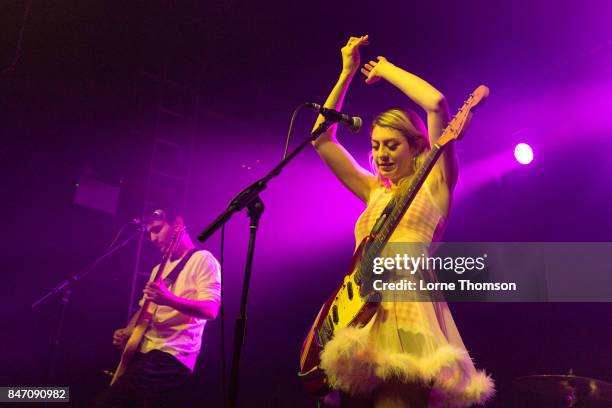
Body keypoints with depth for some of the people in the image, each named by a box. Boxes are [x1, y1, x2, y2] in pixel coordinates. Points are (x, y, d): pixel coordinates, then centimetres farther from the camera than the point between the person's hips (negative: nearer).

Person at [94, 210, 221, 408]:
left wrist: (169, 300, -30)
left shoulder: (202, 260, -4)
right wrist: (128, 331, 6)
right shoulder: (159, 268, 23)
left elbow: (211, 310, -16)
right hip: (144, 351, 9)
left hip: (170, 356, -9)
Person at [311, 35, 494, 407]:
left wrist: (386, 69, 10)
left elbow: (437, 103, -6)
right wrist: (347, 73, 20)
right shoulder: (375, 191, 22)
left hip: (408, 309, -6)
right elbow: (321, 138, 21)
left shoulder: (435, 183, 6)